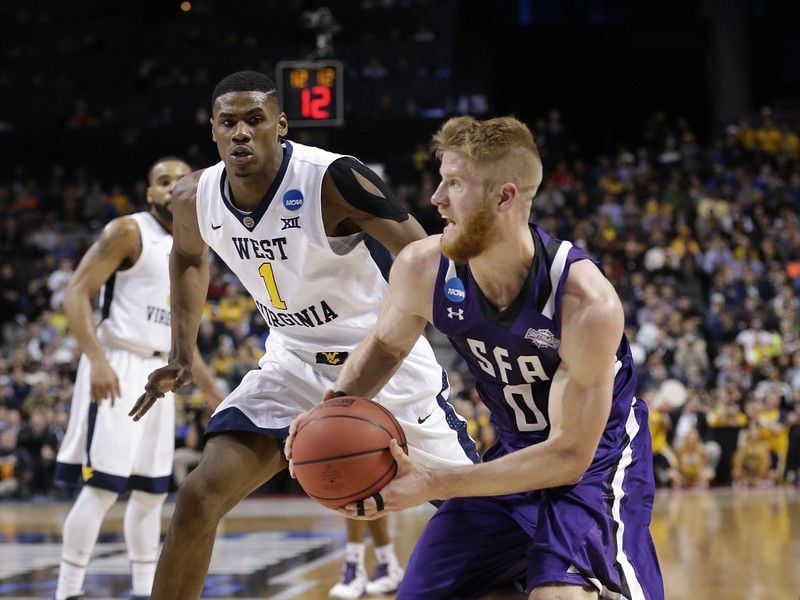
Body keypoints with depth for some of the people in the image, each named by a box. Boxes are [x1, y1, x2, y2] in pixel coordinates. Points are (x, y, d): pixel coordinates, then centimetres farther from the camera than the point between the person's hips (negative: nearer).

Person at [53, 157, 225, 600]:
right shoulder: (127, 231, -8)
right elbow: (76, 294, -15)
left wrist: (214, 394, 21)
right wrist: (97, 360, -28)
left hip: (157, 371, 8)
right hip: (116, 367, -8)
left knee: (152, 490, 11)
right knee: (102, 486, -11)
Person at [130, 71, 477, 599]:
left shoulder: (333, 179, -26)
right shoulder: (197, 199, -7)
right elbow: (189, 257, 18)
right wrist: (183, 354, 10)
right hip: (294, 363, 4)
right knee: (200, 498, -9)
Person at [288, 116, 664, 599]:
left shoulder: (586, 301, -31)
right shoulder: (422, 269, -16)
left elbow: (569, 455, -26)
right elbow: (385, 346, 7)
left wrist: (432, 485, -31)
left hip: (595, 457, -5)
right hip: (513, 453, 6)